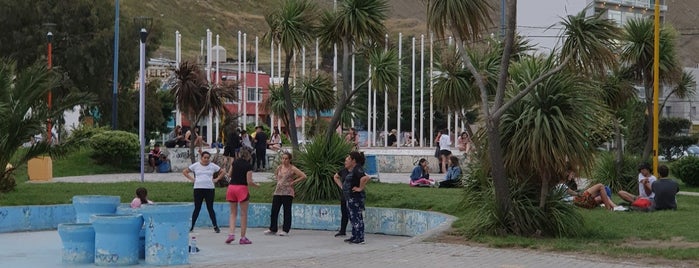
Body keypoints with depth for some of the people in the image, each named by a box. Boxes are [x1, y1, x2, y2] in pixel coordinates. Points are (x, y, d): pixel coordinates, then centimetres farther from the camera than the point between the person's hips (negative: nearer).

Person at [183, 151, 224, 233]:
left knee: (210, 208, 0)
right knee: (197, 208, 3)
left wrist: (216, 179, 2)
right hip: (198, 189, 0)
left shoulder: (213, 166, 7)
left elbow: (222, 172, 14)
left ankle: (215, 226, 4)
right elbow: (185, 172, 12)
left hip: (210, 189, 0)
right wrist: (192, 179, 2)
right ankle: (192, 226, 10)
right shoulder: (196, 165, 6)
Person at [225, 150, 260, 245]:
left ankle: (231, 234, -5)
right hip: (242, 188, -5)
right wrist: (257, 185, 7)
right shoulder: (248, 166, -5)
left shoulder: (235, 162, 9)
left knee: (233, 213, 12)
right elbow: (249, 182, -9)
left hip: (231, 187, 5)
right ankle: (243, 238, 5)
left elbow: (230, 174, 21)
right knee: (243, 214, 3)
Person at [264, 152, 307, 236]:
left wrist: (294, 181, -9)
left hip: (287, 193, -6)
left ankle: (285, 230, 5)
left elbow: (303, 176, -11)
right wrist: (278, 180, 15)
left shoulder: (292, 169, -6)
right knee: (274, 210, 5)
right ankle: (272, 229, 15)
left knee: (287, 211, -1)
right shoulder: (279, 168, 10)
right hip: (277, 192, 6)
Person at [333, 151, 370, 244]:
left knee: (357, 217, -6)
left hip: (356, 197, -10)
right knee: (352, 218, 15)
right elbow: (335, 177, 30)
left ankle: (360, 238, -2)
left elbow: (365, 178, -36)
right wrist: (341, 186, 18)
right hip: (349, 197, 10)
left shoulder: (357, 170, -17)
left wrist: (360, 188, -25)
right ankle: (354, 236, 23)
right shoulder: (345, 170, 12)